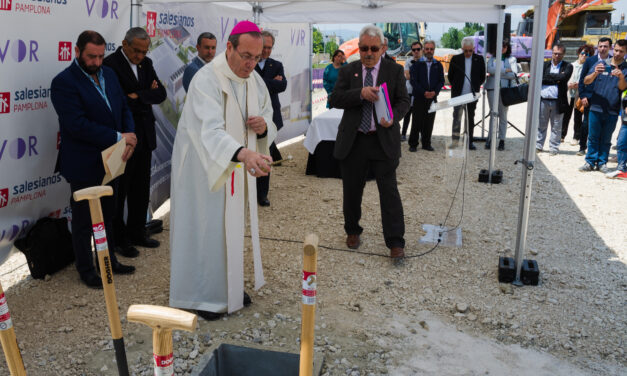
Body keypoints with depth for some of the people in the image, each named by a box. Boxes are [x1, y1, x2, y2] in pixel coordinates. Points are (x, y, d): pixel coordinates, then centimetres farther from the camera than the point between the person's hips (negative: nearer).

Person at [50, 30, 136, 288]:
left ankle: (109, 260, 35)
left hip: (110, 161, 7)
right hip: (84, 166, -7)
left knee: (107, 215, 20)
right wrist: (118, 138, -22)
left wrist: (129, 137, -9)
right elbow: (78, 125, -24)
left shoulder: (108, 74, 7)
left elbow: (124, 109, 10)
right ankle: (86, 270, 23)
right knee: (83, 219, 8)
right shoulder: (64, 82, -16)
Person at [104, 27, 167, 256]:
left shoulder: (146, 64, 11)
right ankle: (118, 239, 16)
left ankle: (137, 233, 28)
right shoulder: (111, 64, -13)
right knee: (119, 190, 4)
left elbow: (160, 94, 1)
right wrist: (147, 95, -12)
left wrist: (138, 96, -14)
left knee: (141, 189, 15)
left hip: (144, 137, 7)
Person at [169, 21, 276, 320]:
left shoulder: (255, 80, 0)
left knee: (234, 225, 17)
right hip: (204, 168, -7)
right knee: (205, 228, 1)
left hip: (237, 168, 8)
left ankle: (229, 286, 35)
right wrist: (243, 153, -57)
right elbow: (210, 130, -39)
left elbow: (267, 119, 9)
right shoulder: (206, 80, -24)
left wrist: (263, 126, -17)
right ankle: (201, 296, 17)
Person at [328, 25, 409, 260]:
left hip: (383, 141, -2)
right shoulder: (348, 71, 7)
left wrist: (393, 117, -21)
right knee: (351, 191, 12)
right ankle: (352, 231, 33)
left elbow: (403, 100, 0)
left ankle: (395, 242, 3)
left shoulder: (394, 70, 4)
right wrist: (360, 93, -20)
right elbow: (335, 99, -4)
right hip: (352, 141, 2)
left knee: (389, 191, -4)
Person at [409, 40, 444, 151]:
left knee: (429, 122, 5)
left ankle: (426, 143, 15)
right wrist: (423, 92, -14)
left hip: (432, 98, 3)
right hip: (419, 97, -3)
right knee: (417, 122, -2)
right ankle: (413, 144, 6)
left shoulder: (438, 65, 10)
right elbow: (413, 80, -5)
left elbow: (441, 81, 8)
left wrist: (435, 92, -9)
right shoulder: (417, 64, 1)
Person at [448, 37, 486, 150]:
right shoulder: (456, 59, 1)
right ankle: (455, 141, -2)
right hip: (458, 95, -1)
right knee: (457, 118, -5)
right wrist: (456, 87, 6)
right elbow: (450, 76, 9)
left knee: (470, 119, 8)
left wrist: (475, 87, 7)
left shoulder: (479, 59, 3)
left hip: (472, 94, 1)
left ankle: (469, 142, 14)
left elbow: (482, 77, 10)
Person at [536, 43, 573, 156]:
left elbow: (563, 77, -15)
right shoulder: (545, 65, 11)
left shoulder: (567, 66, 5)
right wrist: (556, 79, -9)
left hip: (557, 102, -2)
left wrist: (549, 76, -6)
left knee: (556, 127, 4)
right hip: (543, 100, 2)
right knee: (541, 125, 10)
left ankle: (553, 148, 12)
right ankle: (538, 146, 19)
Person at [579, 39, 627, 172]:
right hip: (596, 107, 0)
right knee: (593, 137, 4)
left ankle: (602, 163, 14)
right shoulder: (600, 64, 6)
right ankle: (590, 162, 10)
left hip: (612, 111, 0)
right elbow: (586, 81, -1)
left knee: (606, 139, 7)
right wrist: (595, 73, -23)